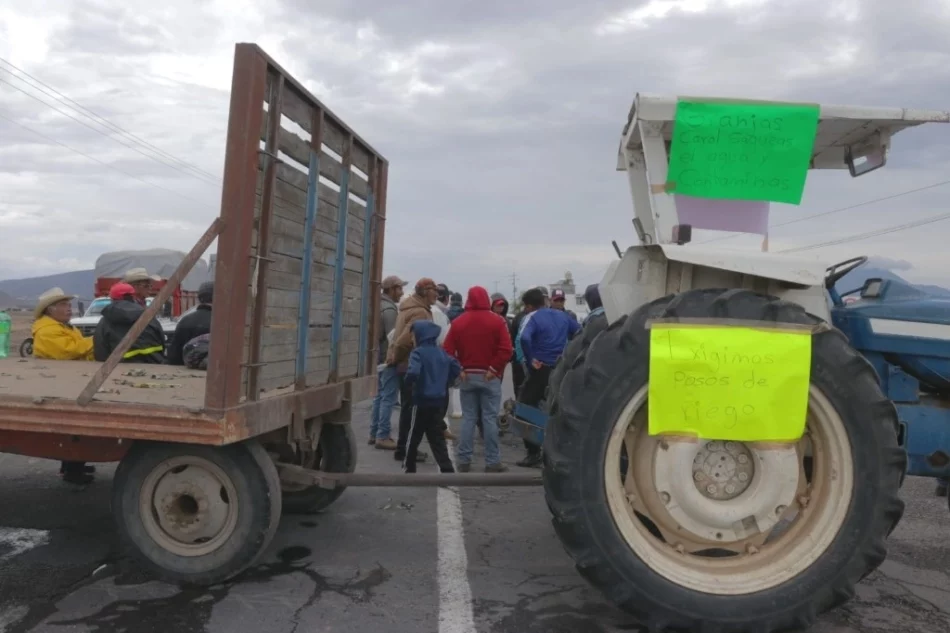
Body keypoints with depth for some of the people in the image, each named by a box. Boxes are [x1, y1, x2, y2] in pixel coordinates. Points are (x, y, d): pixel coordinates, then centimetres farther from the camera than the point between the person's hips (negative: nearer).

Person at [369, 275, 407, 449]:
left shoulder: (380, 305, 14)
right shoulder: (389, 309, -17)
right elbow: (393, 337, -21)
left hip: (380, 358, 10)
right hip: (389, 359, -10)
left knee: (380, 396, 15)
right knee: (388, 399, -6)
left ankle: (374, 433, 20)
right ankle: (382, 436, -3)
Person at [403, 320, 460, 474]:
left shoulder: (418, 352, -13)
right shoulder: (442, 352, 9)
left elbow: (413, 373, -28)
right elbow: (456, 369, 12)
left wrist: (409, 384, -8)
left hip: (422, 400, -6)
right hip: (439, 400, 6)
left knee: (414, 435, 10)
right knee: (437, 437, 8)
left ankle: (409, 466, 23)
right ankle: (447, 469, -1)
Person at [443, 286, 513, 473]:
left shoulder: (458, 322, 3)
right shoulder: (497, 321, -4)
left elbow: (448, 350, -4)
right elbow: (506, 349, -14)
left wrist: (459, 370, -2)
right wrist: (494, 369, -9)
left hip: (467, 375, 2)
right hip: (489, 377, -2)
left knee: (468, 418, 8)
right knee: (490, 418, 2)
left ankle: (464, 460, 10)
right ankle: (492, 462, 5)